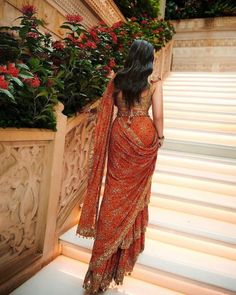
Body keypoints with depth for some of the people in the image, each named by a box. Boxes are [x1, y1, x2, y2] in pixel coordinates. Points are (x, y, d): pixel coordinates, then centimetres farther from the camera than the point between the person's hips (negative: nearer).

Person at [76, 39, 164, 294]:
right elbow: (158, 115, -6)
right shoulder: (154, 83, -4)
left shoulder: (116, 79, 2)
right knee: (137, 189, 15)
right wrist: (160, 137, 8)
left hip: (120, 135, 1)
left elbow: (107, 110, 2)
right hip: (144, 135, -1)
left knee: (117, 189, 8)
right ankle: (130, 242, 36)